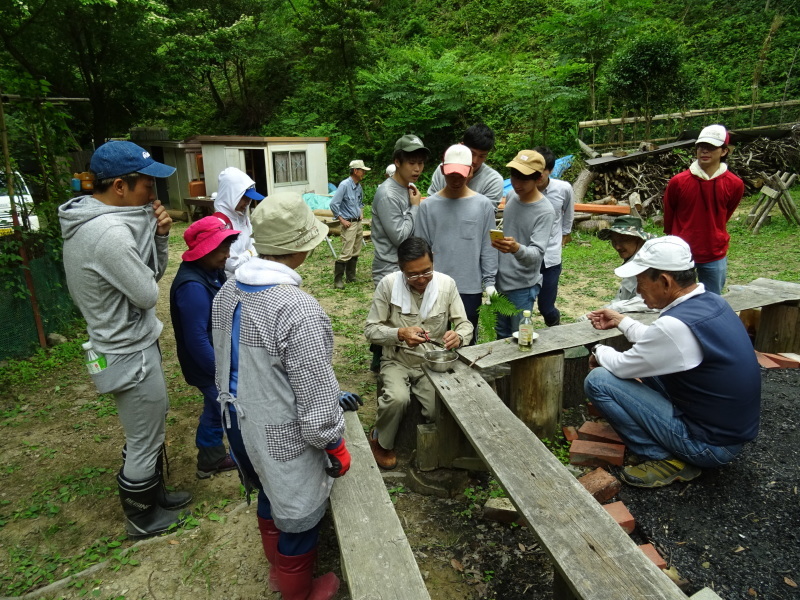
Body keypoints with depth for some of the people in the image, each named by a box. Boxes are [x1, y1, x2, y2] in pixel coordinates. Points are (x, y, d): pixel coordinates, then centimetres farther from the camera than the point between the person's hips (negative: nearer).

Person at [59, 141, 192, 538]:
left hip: (129, 343, 10)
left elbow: (154, 273, 7)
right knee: (143, 444, 10)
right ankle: (141, 519, 33)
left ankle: (154, 493, 46)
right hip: (131, 354, -10)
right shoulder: (110, 233, -28)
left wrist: (159, 235, -8)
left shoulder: (94, 220, 4)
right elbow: (147, 294, -20)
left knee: (149, 430, 26)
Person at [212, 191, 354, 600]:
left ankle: (277, 566, 56)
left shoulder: (227, 292, -6)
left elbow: (226, 363, 7)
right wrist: (335, 445, -9)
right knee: (298, 513, 18)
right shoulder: (298, 311, -32)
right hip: (283, 437, -8)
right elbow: (316, 398, -25)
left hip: (241, 424, 8)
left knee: (270, 497, 30)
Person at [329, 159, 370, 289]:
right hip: (349, 223, -8)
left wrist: (361, 213, 14)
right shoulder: (345, 185, -14)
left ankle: (351, 277, 24)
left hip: (358, 223, 8)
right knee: (346, 253, -11)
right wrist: (342, 220, -15)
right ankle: (338, 280, -2)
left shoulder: (359, 186, 10)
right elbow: (333, 204, -18)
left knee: (356, 252, 13)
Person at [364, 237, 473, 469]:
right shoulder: (388, 284, -16)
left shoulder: (447, 284, -10)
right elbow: (371, 329, -11)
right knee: (398, 398, -31)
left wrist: (458, 336, -30)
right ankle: (380, 441, 4)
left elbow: (465, 324, -5)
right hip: (398, 361, -1)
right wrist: (400, 334, -30)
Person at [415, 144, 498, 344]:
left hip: (471, 288, 0)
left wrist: (489, 283, -3)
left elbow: (488, 248, 1)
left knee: (467, 341, 11)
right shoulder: (429, 206, 1)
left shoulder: (483, 205, 0)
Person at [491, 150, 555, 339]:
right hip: (501, 280, 6)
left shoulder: (545, 211, -20)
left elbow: (536, 253, -28)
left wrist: (516, 248, -48)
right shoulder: (511, 196, 1)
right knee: (501, 334, 18)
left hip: (523, 286, -6)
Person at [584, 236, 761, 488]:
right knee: (645, 363, 22)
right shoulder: (712, 301, -1)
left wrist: (599, 352, 6)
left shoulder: (676, 325, -29)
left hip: (709, 445, -9)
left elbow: (622, 367, -14)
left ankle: (667, 459, -3)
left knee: (598, 380, -13)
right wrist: (621, 321, 20)